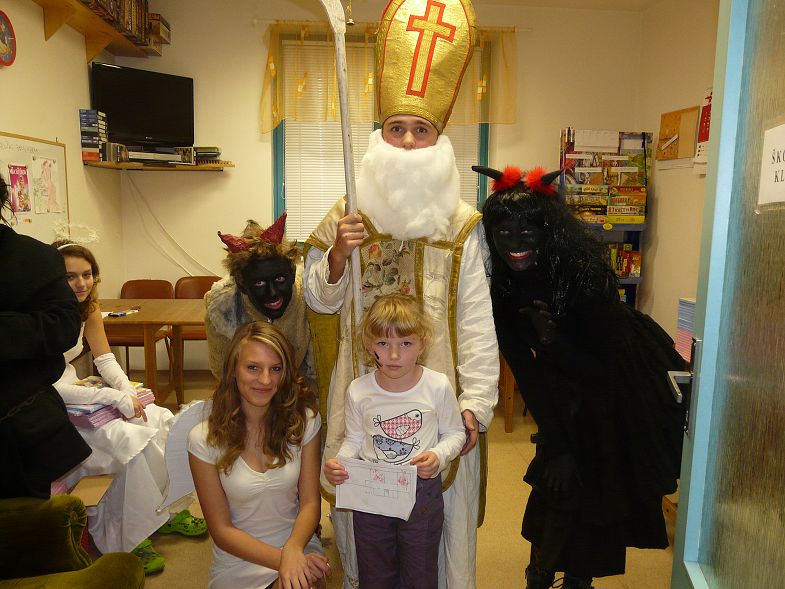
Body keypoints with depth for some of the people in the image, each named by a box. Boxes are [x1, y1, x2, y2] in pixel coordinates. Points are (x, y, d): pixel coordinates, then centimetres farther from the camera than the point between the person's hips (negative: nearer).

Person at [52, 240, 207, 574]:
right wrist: (115, 398, -26)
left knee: (162, 420, -4)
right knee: (133, 440, -23)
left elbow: (105, 359, 6)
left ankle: (164, 509, 12)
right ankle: (115, 536, -3)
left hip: (73, 390, 8)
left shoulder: (89, 307, 2)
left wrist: (129, 393, -12)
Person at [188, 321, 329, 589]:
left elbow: (310, 503, -3)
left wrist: (293, 550, -22)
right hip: (239, 562, -1)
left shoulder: (304, 420, -5)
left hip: (298, 546, 1)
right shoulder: (204, 439, -11)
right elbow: (222, 530, -7)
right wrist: (281, 559, -18)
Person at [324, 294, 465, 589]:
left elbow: (454, 433, -1)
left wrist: (439, 456, -19)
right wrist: (338, 463, -14)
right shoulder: (358, 390, -10)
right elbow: (354, 439, 4)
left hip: (423, 494, -1)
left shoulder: (438, 386, -14)